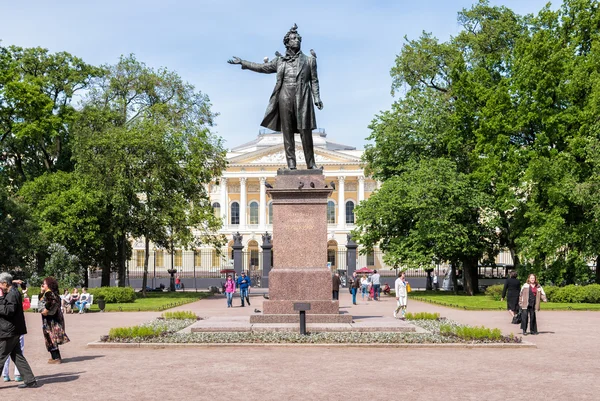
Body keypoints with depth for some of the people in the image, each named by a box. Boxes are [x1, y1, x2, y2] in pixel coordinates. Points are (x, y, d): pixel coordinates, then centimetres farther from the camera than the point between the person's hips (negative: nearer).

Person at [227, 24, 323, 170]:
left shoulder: (309, 60, 13)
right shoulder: (280, 61, 15)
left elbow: (314, 80, 9)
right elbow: (262, 67, 20)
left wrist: (317, 98, -1)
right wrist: (242, 62, 19)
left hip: (302, 99, -1)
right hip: (285, 98, 1)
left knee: (305, 132, -5)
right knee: (287, 132, -1)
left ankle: (311, 164, 0)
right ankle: (291, 164, 1)